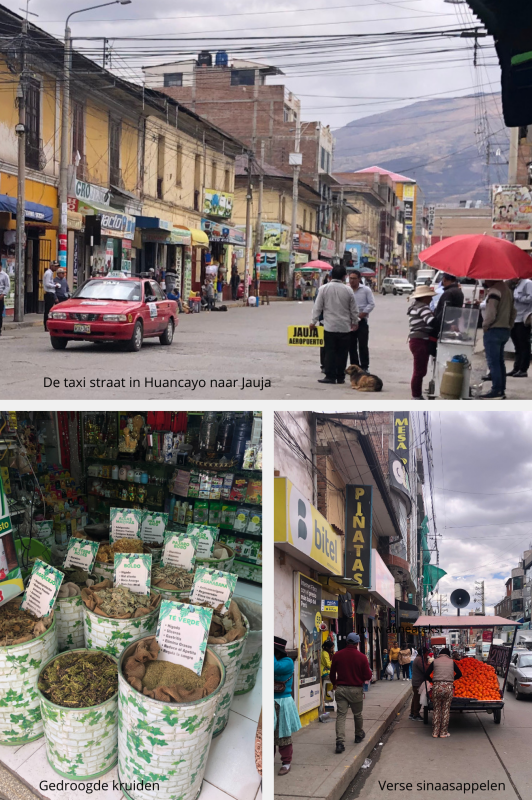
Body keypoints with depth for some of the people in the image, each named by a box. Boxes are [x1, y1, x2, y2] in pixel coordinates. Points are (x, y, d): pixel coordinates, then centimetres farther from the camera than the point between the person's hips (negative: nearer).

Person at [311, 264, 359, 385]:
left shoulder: (324, 288, -4)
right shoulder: (348, 290, -2)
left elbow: (318, 307, -1)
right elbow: (353, 309, 6)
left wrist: (314, 321, 10)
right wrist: (355, 322, 21)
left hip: (330, 326, -1)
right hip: (345, 327, 1)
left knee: (329, 352, 3)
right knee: (342, 352, 7)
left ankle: (330, 376, 0)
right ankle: (340, 377, 10)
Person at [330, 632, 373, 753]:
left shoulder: (337, 655, -1)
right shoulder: (361, 657, -9)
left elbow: (332, 673, 11)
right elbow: (368, 676, -5)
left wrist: (334, 684, 29)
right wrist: (370, 672, 18)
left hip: (340, 689, 1)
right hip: (356, 689, -1)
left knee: (341, 715, -2)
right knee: (357, 714, 19)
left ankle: (340, 742, -15)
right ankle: (359, 735, 38)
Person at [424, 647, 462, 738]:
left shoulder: (435, 661, 8)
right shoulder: (451, 662, 10)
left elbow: (426, 675, 5)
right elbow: (459, 674, 17)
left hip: (437, 686, 0)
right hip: (448, 687, 0)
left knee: (436, 709, 9)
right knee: (446, 710, 7)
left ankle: (435, 732, 9)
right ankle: (443, 733, 9)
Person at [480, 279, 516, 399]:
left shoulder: (494, 290, -15)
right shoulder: (507, 288, 16)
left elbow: (491, 313, -21)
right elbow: (513, 311, 21)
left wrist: (485, 325, -7)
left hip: (494, 330, -10)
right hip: (505, 330, 10)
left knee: (493, 362, -7)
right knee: (499, 362, 13)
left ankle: (496, 391, -8)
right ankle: (501, 391, 15)